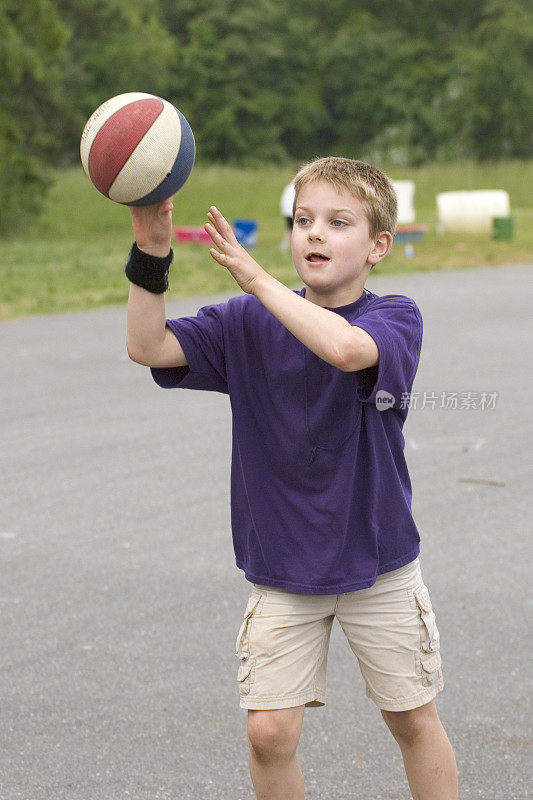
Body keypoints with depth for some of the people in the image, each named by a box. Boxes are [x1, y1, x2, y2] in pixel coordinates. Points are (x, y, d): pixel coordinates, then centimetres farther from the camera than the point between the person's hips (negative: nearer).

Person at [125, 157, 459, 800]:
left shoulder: (396, 317, -12)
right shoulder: (249, 322, -2)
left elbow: (344, 347, -35)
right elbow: (148, 347, -13)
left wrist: (253, 276, -30)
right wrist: (150, 253, -26)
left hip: (378, 563, -1)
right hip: (281, 571, 2)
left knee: (413, 720, 12)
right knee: (269, 732, -2)